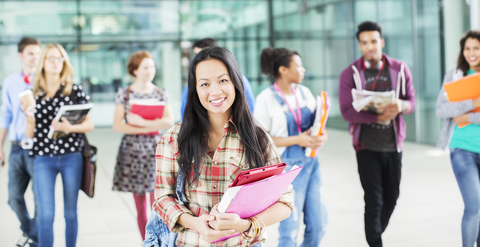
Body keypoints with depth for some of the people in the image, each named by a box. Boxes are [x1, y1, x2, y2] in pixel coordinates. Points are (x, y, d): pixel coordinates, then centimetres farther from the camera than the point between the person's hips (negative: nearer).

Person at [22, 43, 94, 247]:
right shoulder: (33, 93, 6)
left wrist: (69, 128, -15)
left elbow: (90, 125, 2)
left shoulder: (75, 91, 2)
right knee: (46, 215, -5)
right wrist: (29, 116, -12)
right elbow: (30, 134, 7)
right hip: (44, 159, 1)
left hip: (72, 157, 0)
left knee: (70, 213, 8)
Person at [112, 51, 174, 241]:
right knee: (140, 207, 5)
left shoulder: (161, 94, 6)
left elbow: (169, 122, -8)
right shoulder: (124, 94, 3)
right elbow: (117, 126, -4)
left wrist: (142, 122, -17)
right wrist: (146, 130, -13)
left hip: (156, 150, 0)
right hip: (133, 151, 0)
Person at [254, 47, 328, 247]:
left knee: (318, 225, 8)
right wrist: (297, 140, -19)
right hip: (287, 167, -5)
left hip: (311, 163, 6)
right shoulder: (266, 99, -10)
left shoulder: (305, 92, 6)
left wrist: (322, 137, -10)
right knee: (290, 230, 1)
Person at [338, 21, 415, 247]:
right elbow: (347, 111, -15)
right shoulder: (350, 73, -7)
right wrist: (378, 117, -29)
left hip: (393, 144, 3)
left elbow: (411, 101, 3)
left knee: (391, 197, 14)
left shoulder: (399, 69, 2)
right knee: (374, 200, -4)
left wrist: (401, 106, -21)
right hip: (367, 146, -3)